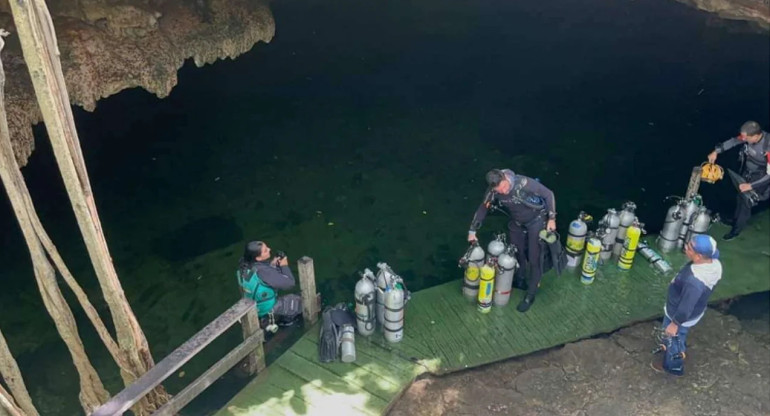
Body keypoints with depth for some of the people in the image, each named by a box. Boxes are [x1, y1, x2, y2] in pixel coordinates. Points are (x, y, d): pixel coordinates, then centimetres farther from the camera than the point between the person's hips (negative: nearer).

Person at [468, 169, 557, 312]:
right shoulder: (493, 192, -23)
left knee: (534, 259, 0)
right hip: (516, 222, 4)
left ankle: (530, 295, 13)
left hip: (536, 220, -4)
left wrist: (552, 218, -19)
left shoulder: (524, 183, -36)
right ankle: (519, 280, 43)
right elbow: (482, 209, -6)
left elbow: (548, 194, -23)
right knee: (516, 252, 17)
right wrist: (472, 231, -2)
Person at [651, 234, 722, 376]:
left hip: (681, 315, -7)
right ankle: (679, 350, 64)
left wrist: (675, 323, -17)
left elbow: (686, 307, -30)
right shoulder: (714, 263, -19)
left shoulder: (695, 281, -45)